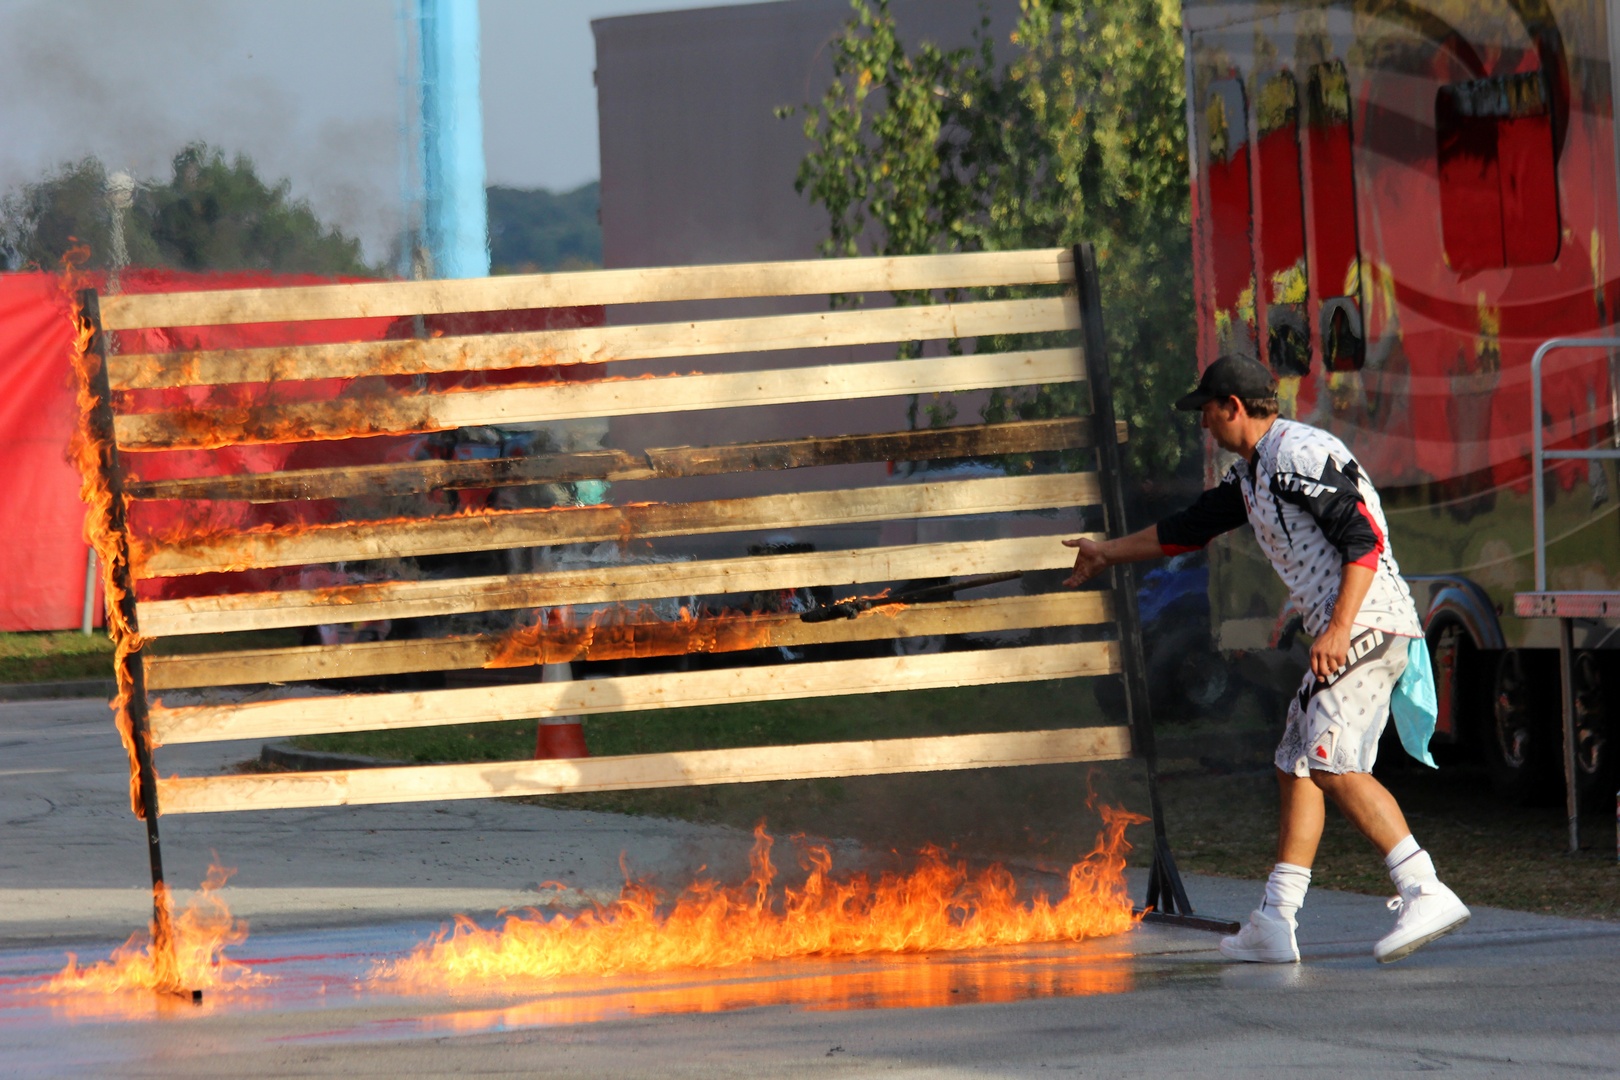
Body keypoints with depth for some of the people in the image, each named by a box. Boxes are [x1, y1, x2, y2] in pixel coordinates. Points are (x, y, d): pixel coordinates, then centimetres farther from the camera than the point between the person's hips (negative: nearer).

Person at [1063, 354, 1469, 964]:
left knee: (1332, 764, -21)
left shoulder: (1303, 455, -11)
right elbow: (1193, 527, 36)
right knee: (1297, 768, 10)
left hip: (1367, 622, -11)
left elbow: (1365, 540, -19)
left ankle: (1424, 892, -29)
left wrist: (1338, 630, -26)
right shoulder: (1251, 474, 21)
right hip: (1343, 636, 11)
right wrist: (1107, 554, 46)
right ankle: (1275, 925, 11)